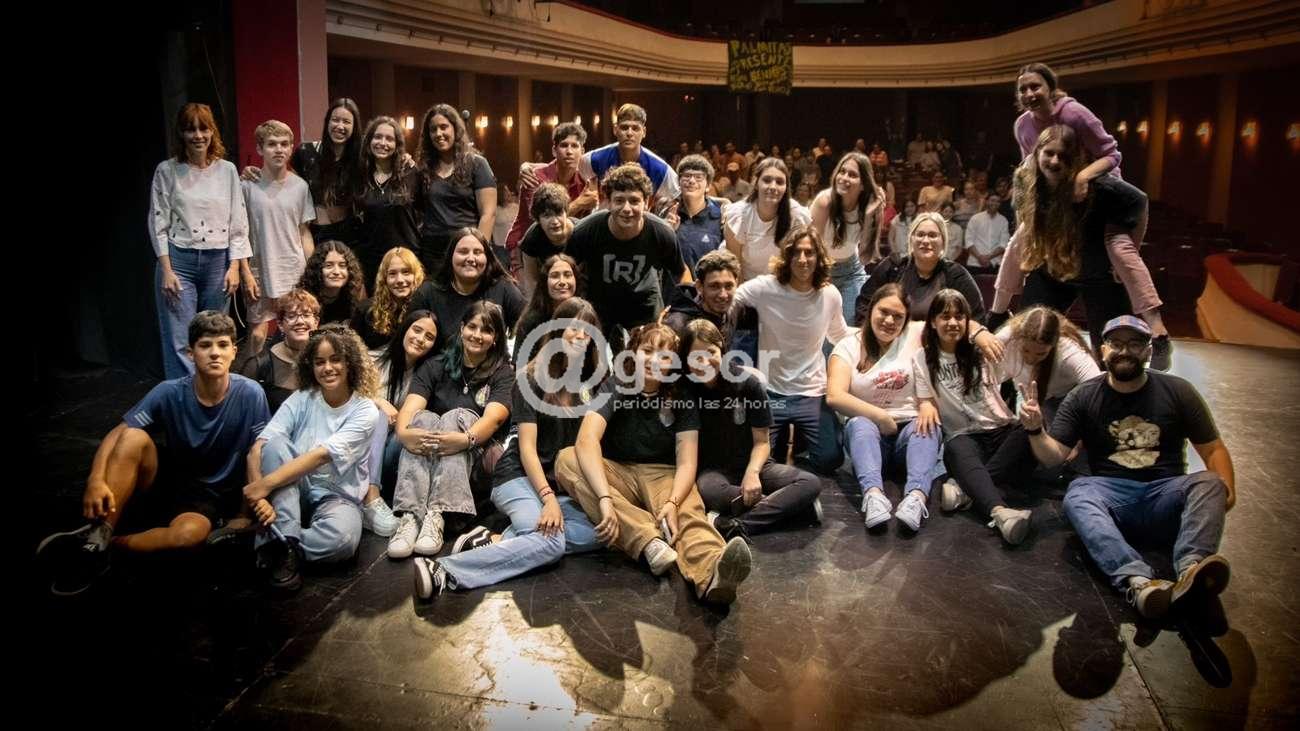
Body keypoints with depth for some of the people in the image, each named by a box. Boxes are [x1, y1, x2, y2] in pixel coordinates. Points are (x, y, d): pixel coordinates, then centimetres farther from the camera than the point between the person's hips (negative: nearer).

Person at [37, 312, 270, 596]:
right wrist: (96, 481, -31)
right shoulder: (170, 393, -12)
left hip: (210, 496, -2)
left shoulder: (250, 395, -17)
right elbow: (116, 435, -14)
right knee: (134, 437, -28)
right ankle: (97, 536, -21)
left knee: (188, 534, -37)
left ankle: (102, 547, -11)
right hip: (165, 482, 2)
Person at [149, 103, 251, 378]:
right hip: (179, 261, -2)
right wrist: (166, 270, -7)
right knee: (180, 344, -5)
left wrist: (235, 266, -1)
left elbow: (238, 223, 6)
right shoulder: (167, 170, 1)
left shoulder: (227, 170, 6)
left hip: (218, 262, 2)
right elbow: (158, 224, 0)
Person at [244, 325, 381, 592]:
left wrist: (265, 485, -29)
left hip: (337, 497, -3)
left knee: (342, 537, -38)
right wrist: (258, 496, -30)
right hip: (293, 493, 3)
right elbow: (258, 448, -14)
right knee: (275, 442, -26)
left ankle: (278, 548, -12)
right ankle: (285, 542, -26)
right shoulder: (301, 400, -2)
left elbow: (321, 456, -23)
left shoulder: (365, 412, -10)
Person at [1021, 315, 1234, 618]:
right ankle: (1137, 581, -53)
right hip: (1112, 495, -1)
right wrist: (1035, 430, -18)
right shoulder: (1083, 397, 6)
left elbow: (1213, 449, 7)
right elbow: (1054, 456, 3)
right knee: (1078, 494, -32)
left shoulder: (1177, 392, 7)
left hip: (1165, 496, 1)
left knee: (1208, 484, -28)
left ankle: (1191, 571, -53)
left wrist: (1226, 488, -13)